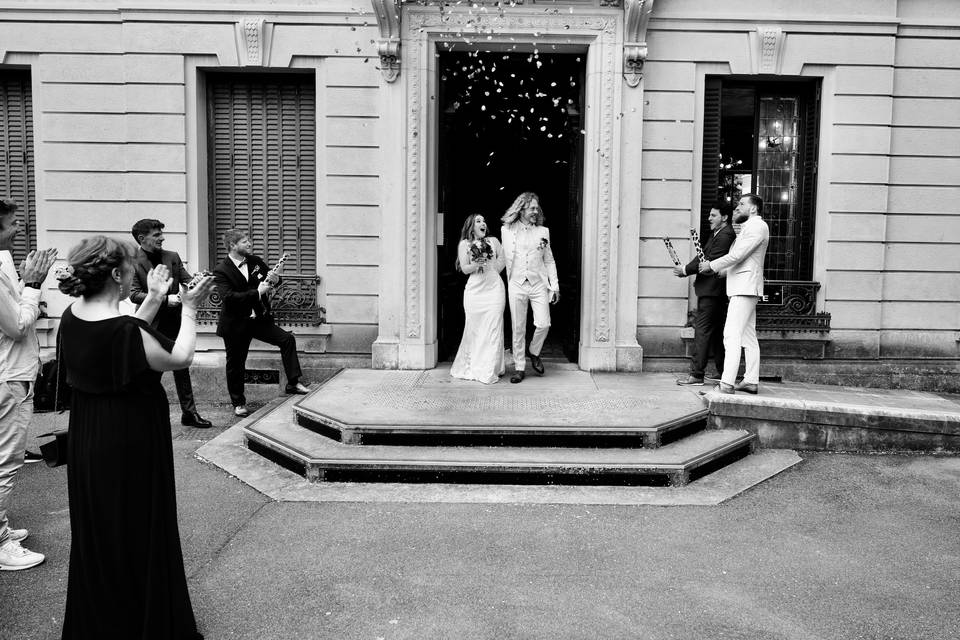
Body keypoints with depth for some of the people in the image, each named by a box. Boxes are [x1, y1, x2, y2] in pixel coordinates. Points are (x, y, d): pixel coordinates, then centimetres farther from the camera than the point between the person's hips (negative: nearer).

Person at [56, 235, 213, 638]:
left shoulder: (73, 318, -3)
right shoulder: (123, 330, -27)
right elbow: (180, 358, -15)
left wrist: (153, 300, 10)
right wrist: (188, 308, -5)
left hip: (87, 442, 8)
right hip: (130, 447, -8)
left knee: (96, 534, 22)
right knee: (138, 533, 9)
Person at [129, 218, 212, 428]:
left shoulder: (172, 257, 6)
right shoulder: (133, 262, -8)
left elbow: (187, 280, 4)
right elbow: (134, 295, -14)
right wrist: (165, 299, -23)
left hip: (174, 322, 4)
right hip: (150, 324, -4)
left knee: (182, 369, 10)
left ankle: (189, 413, 17)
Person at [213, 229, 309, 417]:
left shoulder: (255, 261, 2)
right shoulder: (221, 271, -15)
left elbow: (271, 278, 15)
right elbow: (228, 297, -28)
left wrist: (275, 280, -11)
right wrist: (257, 292, -30)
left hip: (259, 318, 5)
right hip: (235, 325, -5)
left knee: (287, 339, -8)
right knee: (235, 364, 6)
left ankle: (293, 383, -1)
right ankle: (238, 403, 23)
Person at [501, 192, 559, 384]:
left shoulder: (543, 231, 9)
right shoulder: (506, 230, 6)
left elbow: (549, 260, 12)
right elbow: (504, 259, 11)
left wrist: (554, 285, 7)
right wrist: (508, 283, 7)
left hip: (539, 284, 1)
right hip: (516, 285, -1)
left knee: (543, 324, -10)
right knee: (518, 329, 1)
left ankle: (534, 353, 19)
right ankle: (519, 368, 12)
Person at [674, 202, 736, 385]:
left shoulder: (725, 235, -13)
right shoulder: (717, 234, 20)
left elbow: (711, 262, -19)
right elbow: (705, 258, 18)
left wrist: (686, 270, -13)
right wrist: (687, 269, 3)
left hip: (712, 290, -11)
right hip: (712, 290, 11)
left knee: (702, 330, -9)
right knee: (716, 332, 13)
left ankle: (696, 375, -8)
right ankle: (723, 374, 19)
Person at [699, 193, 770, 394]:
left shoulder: (757, 226, -9)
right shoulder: (749, 227, 25)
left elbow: (737, 255, -18)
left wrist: (712, 265, -9)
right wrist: (715, 270, 12)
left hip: (745, 287, -11)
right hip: (743, 287, 11)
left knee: (732, 334, -16)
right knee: (748, 335, 10)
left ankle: (727, 383, -20)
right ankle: (751, 381, 13)